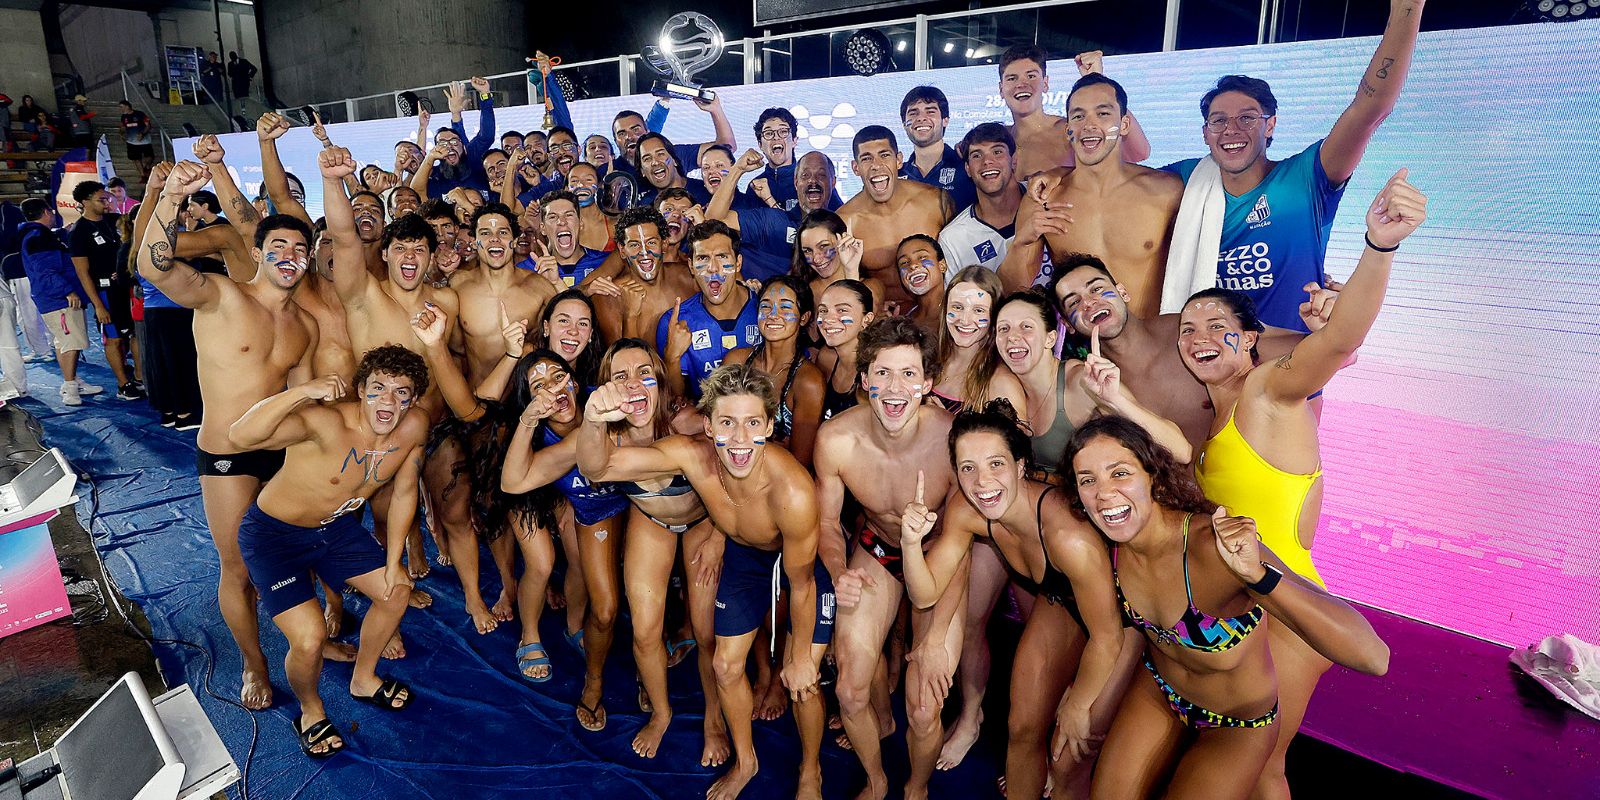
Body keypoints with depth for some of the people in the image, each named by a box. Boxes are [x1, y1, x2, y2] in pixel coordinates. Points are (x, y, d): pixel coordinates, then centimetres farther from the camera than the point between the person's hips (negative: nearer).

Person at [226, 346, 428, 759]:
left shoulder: (414, 427, -18)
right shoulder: (326, 422, -36)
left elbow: (403, 492, -3)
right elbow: (240, 435, -50)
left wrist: (393, 563, 1)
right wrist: (303, 391, -60)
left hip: (334, 525, 6)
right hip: (273, 534, -6)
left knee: (396, 591, 13)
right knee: (310, 639, -16)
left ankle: (363, 679, 41)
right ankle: (310, 710, 20)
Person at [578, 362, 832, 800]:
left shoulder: (793, 491, -43)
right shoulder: (693, 456, -33)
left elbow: (800, 584, -27)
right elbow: (598, 468, -33)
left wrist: (801, 656, -12)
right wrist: (593, 421, -56)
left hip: (810, 557, -4)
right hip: (745, 553, 4)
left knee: (800, 680, -1)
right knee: (726, 665, 11)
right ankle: (744, 761, 41)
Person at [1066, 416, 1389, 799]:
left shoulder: (1220, 546, -37)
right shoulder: (1110, 542, -19)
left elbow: (1372, 656, -46)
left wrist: (1255, 574, -56)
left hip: (1238, 725, -4)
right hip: (1157, 691, 4)